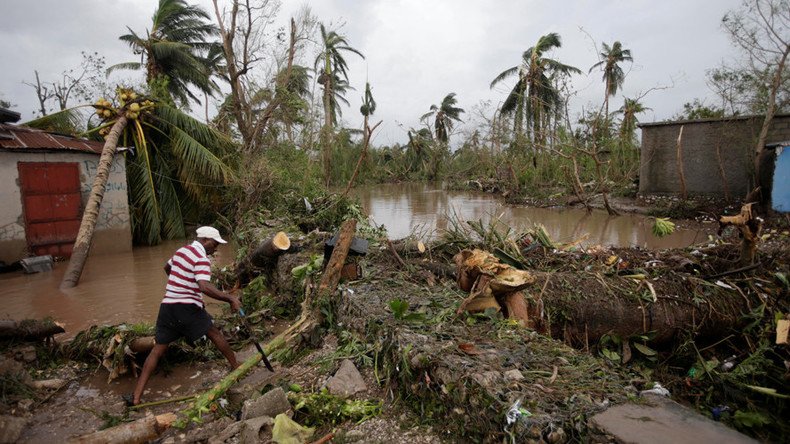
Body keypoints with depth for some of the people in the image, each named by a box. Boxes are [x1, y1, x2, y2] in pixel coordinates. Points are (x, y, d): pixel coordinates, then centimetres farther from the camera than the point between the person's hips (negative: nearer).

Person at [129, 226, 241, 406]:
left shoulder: (182, 250, 13)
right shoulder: (201, 258, -13)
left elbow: (167, 268, 33)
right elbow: (205, 287, -27)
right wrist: (230, 298, -23)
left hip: (167, 305, 6)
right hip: (187, 308, -6)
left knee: (157, 350, 9)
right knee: (214, 333, 13)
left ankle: (136, 396, 8)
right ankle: (236, 367, 23)